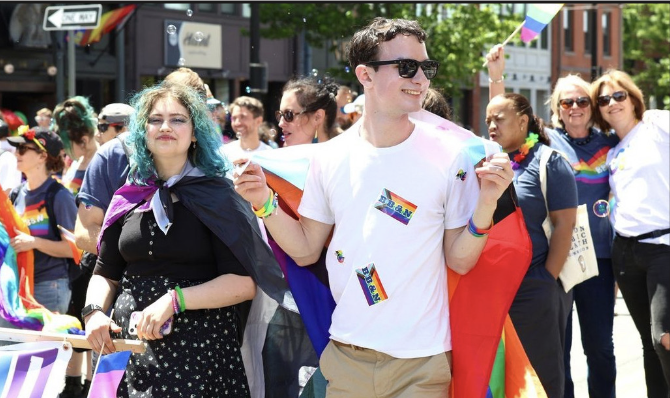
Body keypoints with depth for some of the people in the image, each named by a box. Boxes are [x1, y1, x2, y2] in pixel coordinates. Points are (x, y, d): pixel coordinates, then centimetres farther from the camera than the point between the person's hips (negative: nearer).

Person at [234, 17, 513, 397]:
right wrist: (264, 202, -6)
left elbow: (460, 261, -3)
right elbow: (306, 250, 7)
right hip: (346, 355, 2)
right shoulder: (330, 158, 0)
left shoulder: (449, 157, -6)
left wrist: (486, 203, -18)